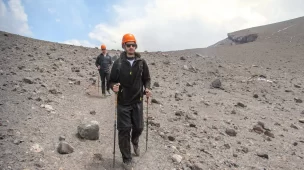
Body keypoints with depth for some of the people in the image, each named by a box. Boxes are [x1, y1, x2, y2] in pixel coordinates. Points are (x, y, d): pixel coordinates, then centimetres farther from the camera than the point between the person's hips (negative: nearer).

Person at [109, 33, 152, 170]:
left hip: (138, 101, 2)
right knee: (124, 130, -1)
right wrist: (114, 87, -23)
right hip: (123, 103, -2)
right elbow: (112, 80, -1)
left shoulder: (142, 62, -2)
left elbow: (147, 79, 8)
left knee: (138, 127, 10)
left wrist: (147, 88, -11)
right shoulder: (118, 63, -7)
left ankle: (135, 142, 47)